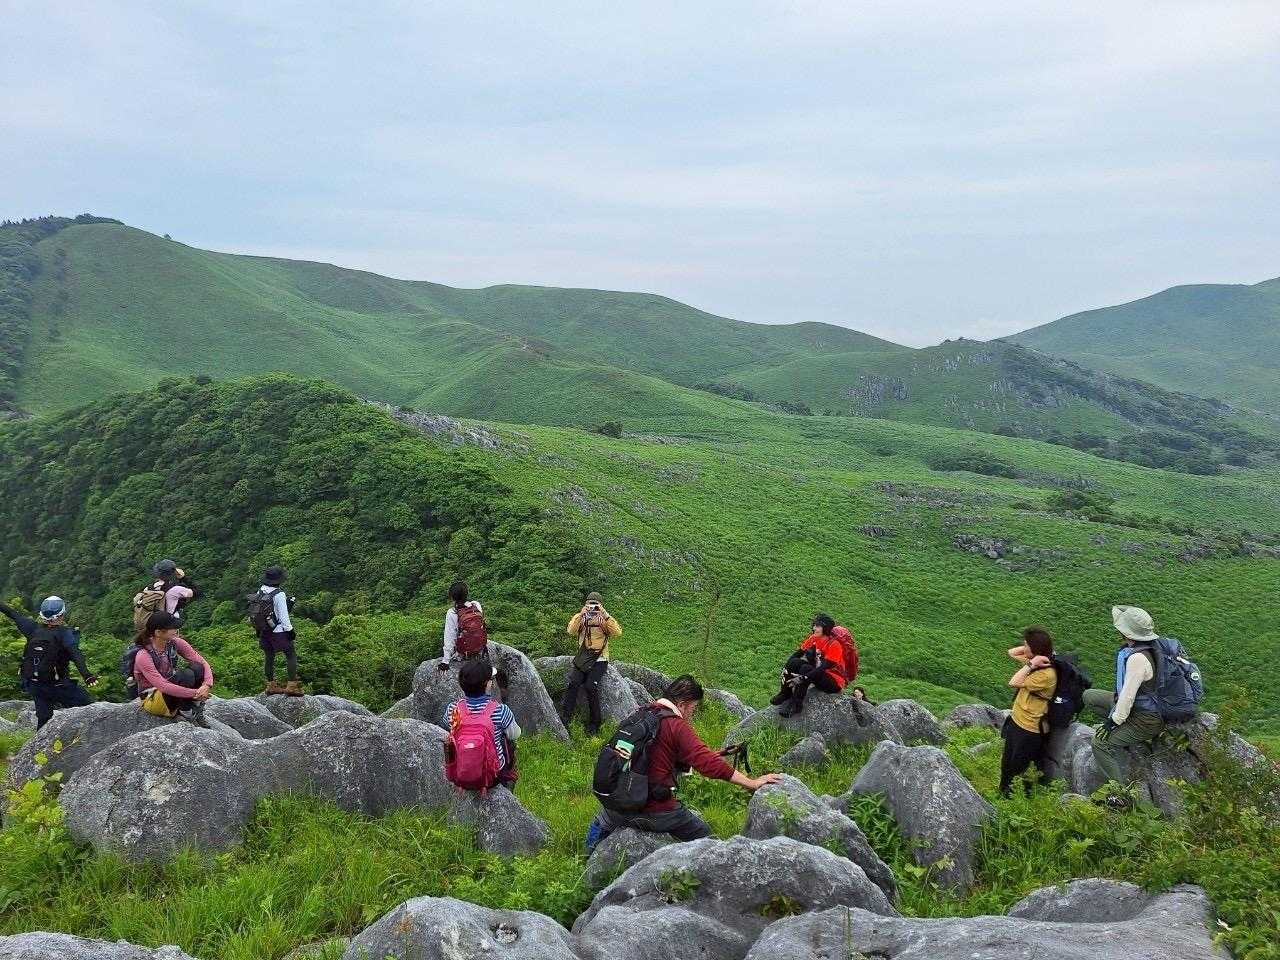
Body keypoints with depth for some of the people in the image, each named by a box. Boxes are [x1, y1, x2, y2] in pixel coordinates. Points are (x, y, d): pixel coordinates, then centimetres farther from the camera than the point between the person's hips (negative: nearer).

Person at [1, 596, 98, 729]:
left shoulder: (34, 628, 3)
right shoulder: (65, 633, -12)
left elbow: (13, 614, 17)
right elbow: (75, 654, -27)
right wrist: (87, 675, -37)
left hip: (34, 685, 6)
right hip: (58, 684, -6)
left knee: (43, 717, 18)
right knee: (88, 706, -4)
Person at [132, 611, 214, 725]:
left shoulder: (174, 643, -8)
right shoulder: (143, 656, -25)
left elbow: (202, 663, -9)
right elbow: (163, 686, -32)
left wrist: (207, 685, -29)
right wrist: (195, 693, -32)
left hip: (172, 690, 6)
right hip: (152, 699, -6)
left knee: (196, 668, -22)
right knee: (186, 675, -31)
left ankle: (197, 713, -13)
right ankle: (185, 715, -14)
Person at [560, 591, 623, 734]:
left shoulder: (605, 620, 4)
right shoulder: (580, 617, 8)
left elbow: (618, 632, -15)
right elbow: (571, 631, -11)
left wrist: (605, 615, -23)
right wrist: (581, 615, -23)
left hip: (599, 659, -2)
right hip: (581, 658, 2)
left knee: (591, 686, -22)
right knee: (573, 683, -20)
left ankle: (594, 723, -8)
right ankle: (563, 719, -12)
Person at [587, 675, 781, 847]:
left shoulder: (638, 715, 8)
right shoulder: (676, 726, -14)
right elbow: (708, 763, -19)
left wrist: (712, 756, 22)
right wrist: (753, 784, -15)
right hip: (655, 811, -6)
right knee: (703, 834, 15)